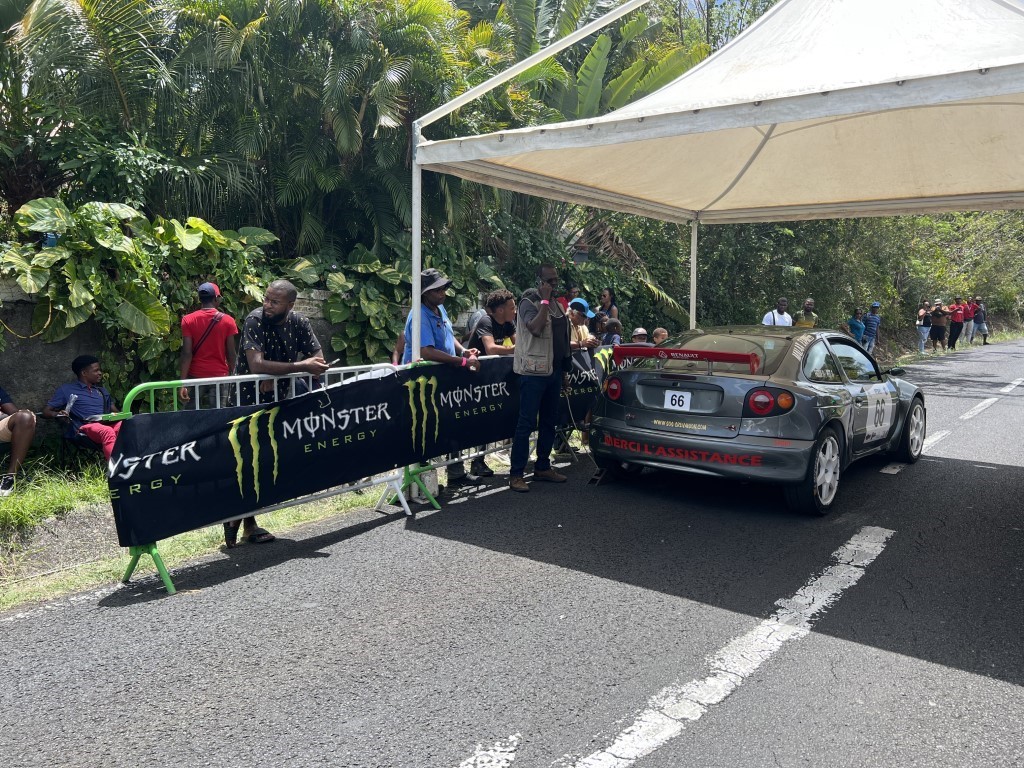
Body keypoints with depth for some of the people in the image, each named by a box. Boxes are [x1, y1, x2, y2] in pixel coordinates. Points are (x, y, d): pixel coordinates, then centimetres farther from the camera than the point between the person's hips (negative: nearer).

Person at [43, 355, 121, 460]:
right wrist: (57, 414, -10)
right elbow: (46, 412, 14)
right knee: (107, 431, -41)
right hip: (85, 427, -3)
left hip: (108, 424, 3)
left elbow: (114, 411, 26)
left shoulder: (102, 390, 30)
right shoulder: (66, 389, 16)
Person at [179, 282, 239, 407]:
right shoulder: (228, 321, -3)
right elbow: (231, 354, -3)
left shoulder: (188, 320, -2)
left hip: (195, 377, 1)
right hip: (220, 377, -1)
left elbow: (187, 353, -8)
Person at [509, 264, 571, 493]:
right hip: (534, 371, -8)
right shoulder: (529, 302, -7)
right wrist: (544, 300, -18)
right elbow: (535, 328, -26)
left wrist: (565, 371, 18)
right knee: (527, 423, -7)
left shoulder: (557, 305, 16)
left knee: (549, 421, 13)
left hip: (553, 371, 8)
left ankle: (543, 467, 24)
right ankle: (516, 474, -3)